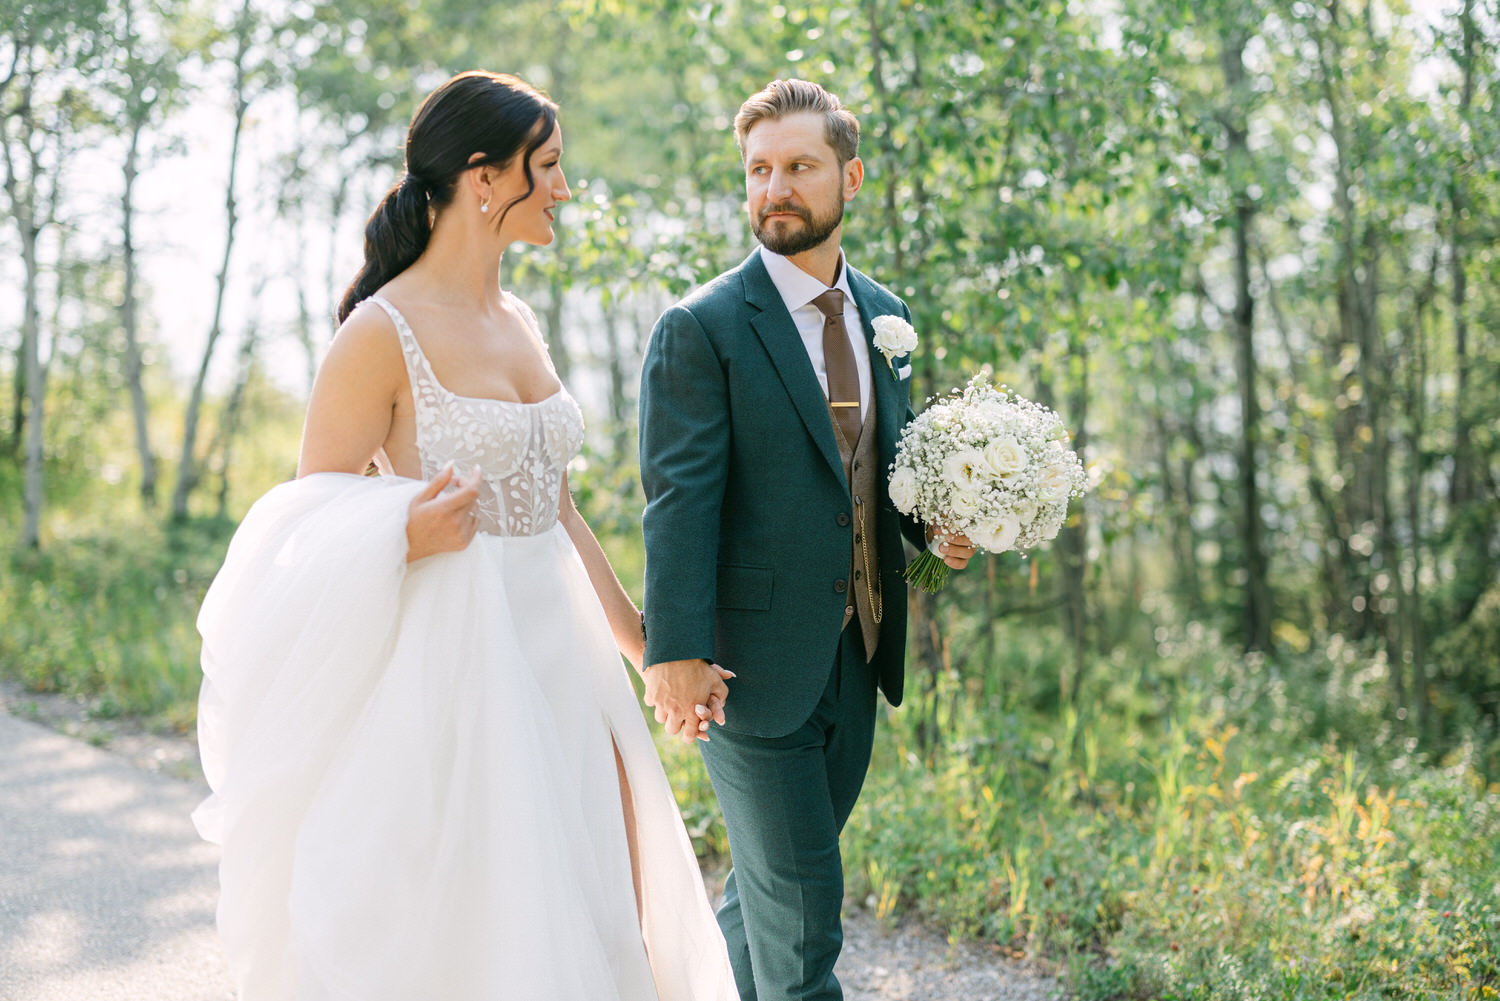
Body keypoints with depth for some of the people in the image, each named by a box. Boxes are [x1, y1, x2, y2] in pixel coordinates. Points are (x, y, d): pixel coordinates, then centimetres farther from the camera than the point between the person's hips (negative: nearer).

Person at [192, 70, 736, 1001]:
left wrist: (642, 642, 20)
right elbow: (309, 527, -9)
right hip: (448, 663, -7)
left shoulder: (520, 323, 10)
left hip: (555, 653, 7)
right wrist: (406, 535, -29)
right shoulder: (383, 332, -12)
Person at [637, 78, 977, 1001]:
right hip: (755, 657, -6)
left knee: (778, 880, 19)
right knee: (801, 905, 1)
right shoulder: (702, 327, -10)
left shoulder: (883, 316, 10)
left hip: (858, 650, 6)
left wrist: (934, 526, -1)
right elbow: (679, 500, -15)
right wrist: (676, 649, -22)